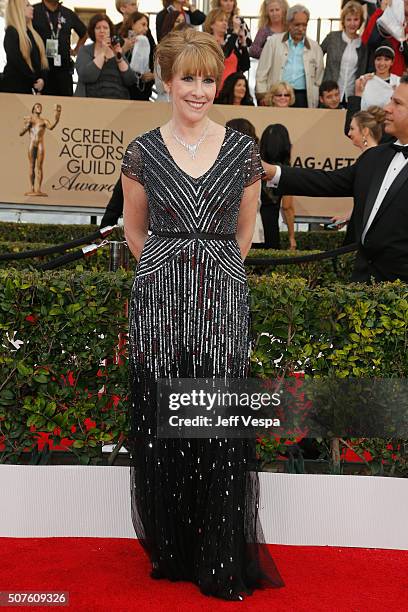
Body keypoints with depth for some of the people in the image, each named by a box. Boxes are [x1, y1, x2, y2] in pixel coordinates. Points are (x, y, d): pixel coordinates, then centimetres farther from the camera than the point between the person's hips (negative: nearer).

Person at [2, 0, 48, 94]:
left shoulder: (31, 32, 16)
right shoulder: (11, 32, -7)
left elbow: (41, 58, 11)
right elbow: (17, 61, -16)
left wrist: (42, 78, -8)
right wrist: (35, 81, -13)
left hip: (28, 87, 7)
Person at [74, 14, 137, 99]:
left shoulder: (116, 51, 14)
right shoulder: (85, 50, 8)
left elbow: (131, 81, 4)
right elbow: (86, 77, -11)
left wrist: (119, 58, -7)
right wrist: (102, 53, -8)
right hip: (93, 101, -1)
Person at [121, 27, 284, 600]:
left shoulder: (243, 150, 4)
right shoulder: (143, 151, 2)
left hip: (224, 299, 0)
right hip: (158, 298, 0)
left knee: (221, 426, 1)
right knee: (160, 424, 4)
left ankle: (223, 560, 16)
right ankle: (172, 549, 22)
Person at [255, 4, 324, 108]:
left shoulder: (315, 48, 14)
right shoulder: (274, 41, 8)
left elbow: (318, 80, 16)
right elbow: (262, 72, 6)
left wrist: (315, 103, 7)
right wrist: (262, 97, -1)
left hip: (302, 98, 2)